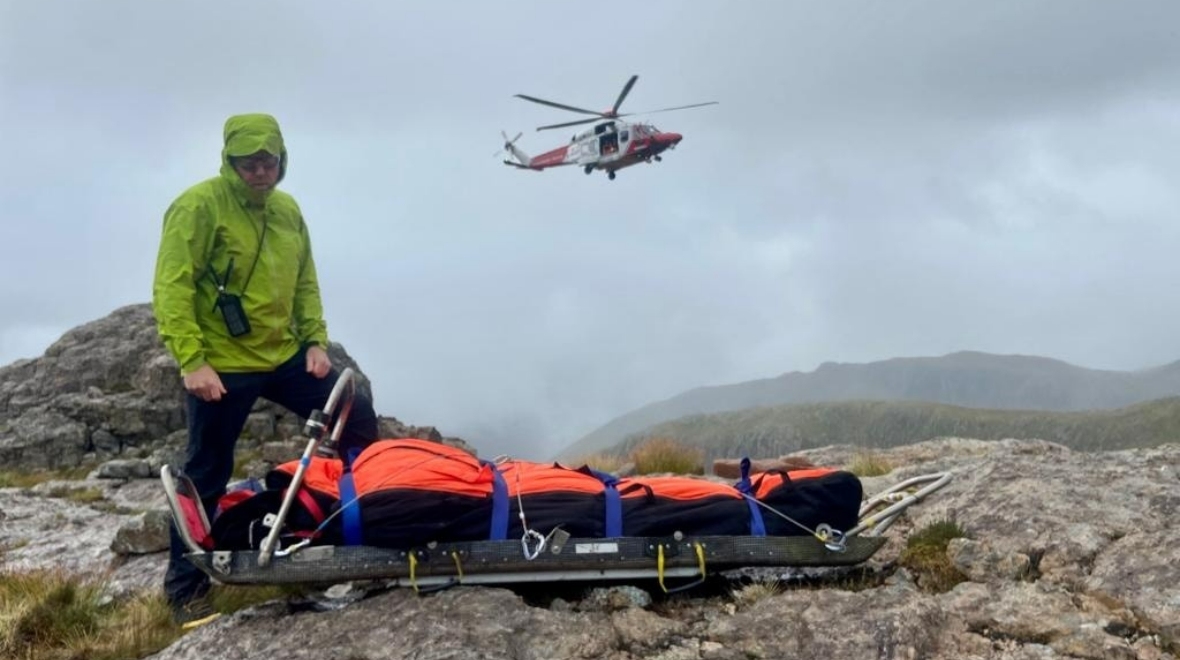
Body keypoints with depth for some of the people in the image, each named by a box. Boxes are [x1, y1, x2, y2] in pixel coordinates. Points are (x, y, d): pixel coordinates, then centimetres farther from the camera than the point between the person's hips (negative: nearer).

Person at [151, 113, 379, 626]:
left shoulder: (288, 210, 9)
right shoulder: (199, 206, -13)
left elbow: (305, 283, 15)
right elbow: (171, 289, -17)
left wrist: (315, 340, 3)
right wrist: (191, 361, -23)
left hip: (285, 357, 6)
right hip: (222, 366, -6)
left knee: (358, 420, 6)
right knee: (207, 476, 3)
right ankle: (184, 587, 16)